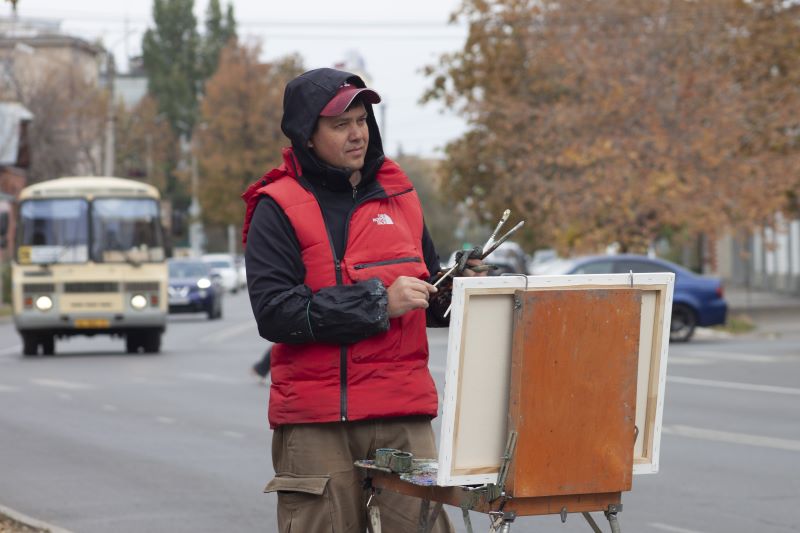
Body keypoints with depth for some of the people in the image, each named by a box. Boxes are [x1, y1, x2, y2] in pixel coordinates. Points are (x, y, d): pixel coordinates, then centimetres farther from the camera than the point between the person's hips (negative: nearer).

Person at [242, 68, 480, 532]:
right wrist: (378, 302, -15)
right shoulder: (279, 207, -1)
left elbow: (428, 297, 25)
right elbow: (275, 313, -14)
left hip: (405, 414, 4)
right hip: (315, 422, -4)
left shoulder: (398, 193, 15)